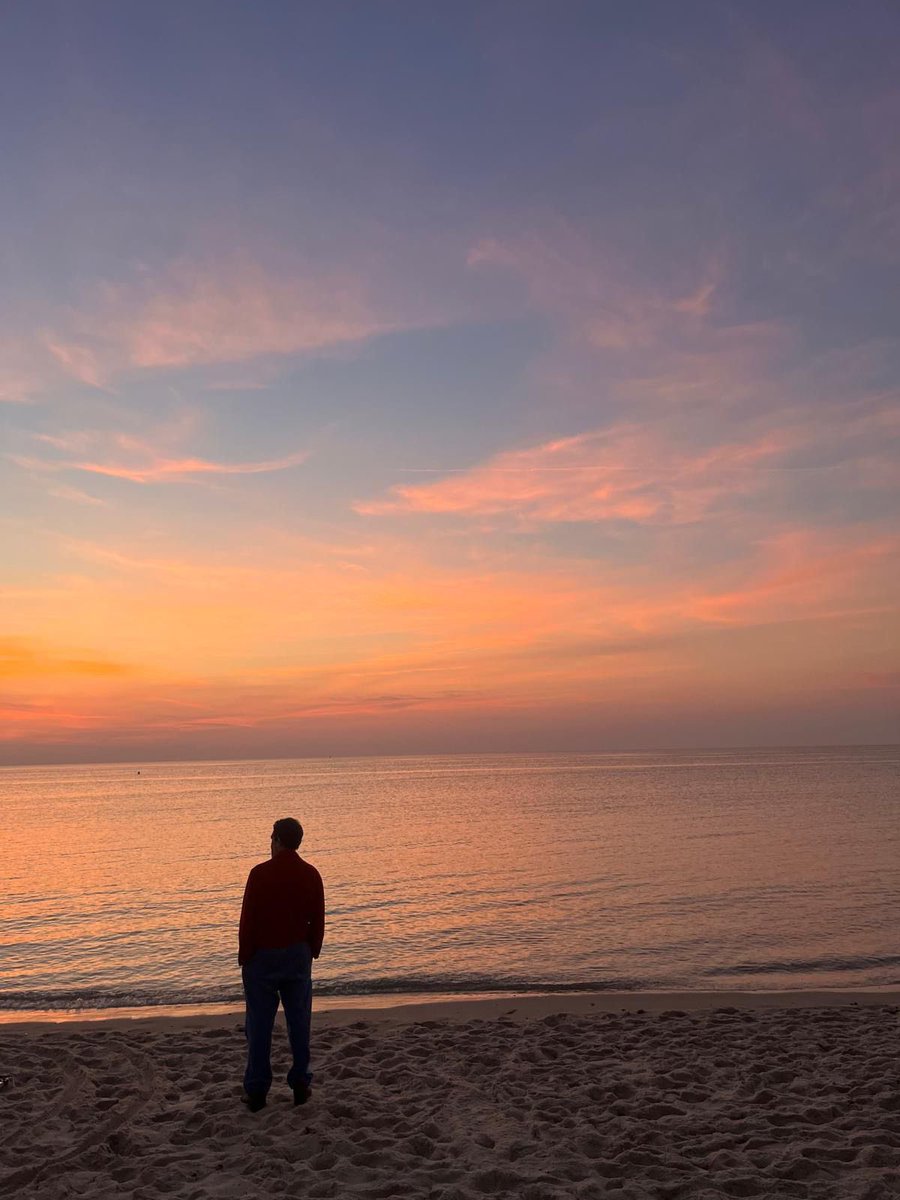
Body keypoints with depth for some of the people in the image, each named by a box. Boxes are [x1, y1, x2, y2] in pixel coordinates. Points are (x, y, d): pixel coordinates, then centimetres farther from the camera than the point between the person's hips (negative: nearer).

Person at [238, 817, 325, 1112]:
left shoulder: (260, 873, -13)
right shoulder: (310, 875, -1)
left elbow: (248, 919, -11)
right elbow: (318, 920, 5)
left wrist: (244, 956, 0)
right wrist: (312, 952, 16)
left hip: (263, 955, -3)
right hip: (298, 955, 3)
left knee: (260, 1024, 4)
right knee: (299, 1021, 10)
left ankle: (256, 1091, 9)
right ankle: (300, 1084, 15)